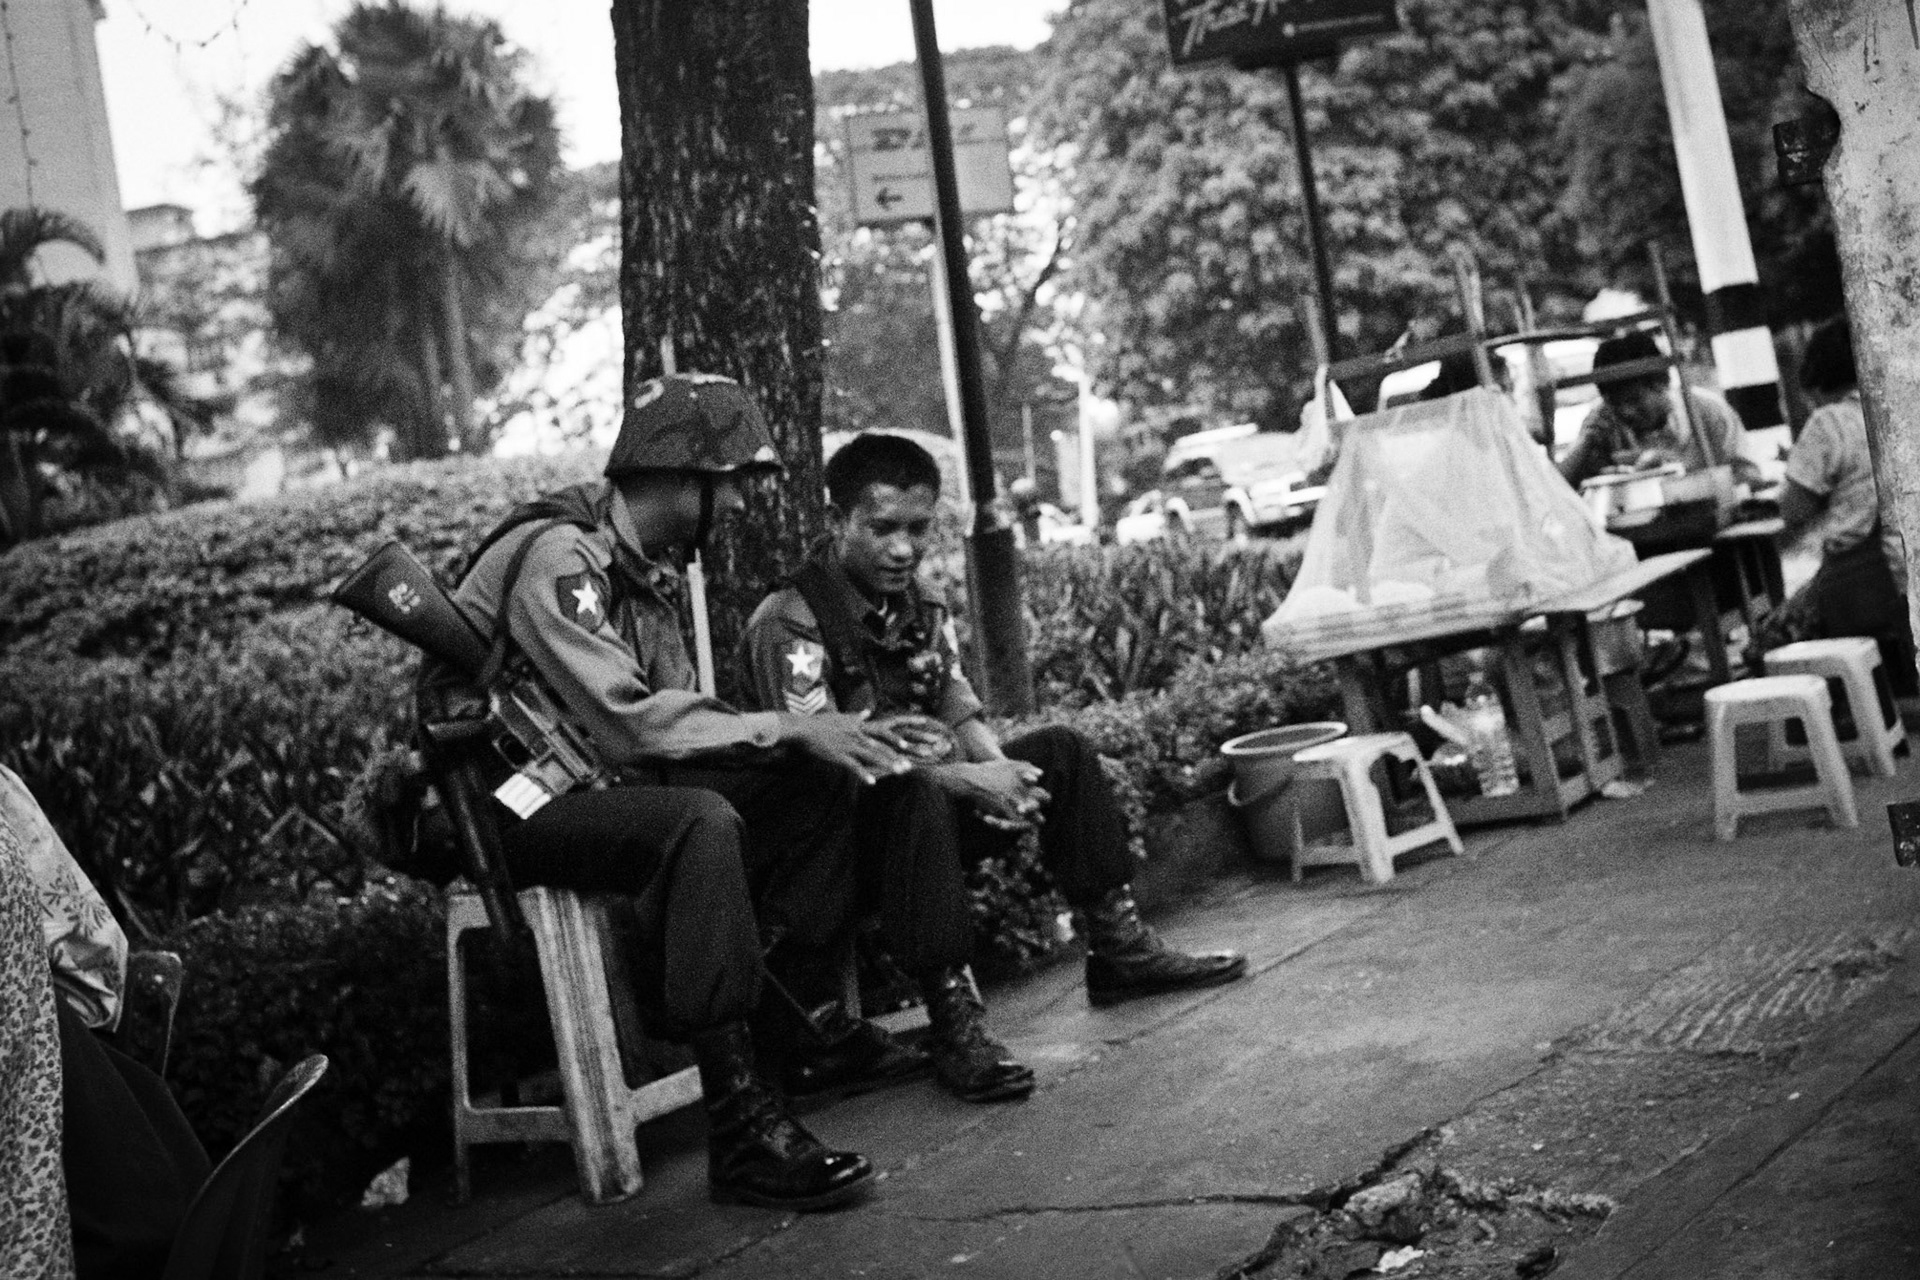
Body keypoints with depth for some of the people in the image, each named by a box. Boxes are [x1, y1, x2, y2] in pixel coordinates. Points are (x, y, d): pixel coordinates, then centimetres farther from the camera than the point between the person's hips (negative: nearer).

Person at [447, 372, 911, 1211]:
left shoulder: (644, 567, 11)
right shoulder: (557, 555, -19)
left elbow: (674, 716, 6)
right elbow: (629, 722, -29)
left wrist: (820, 736, -7)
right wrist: (789, 729, -24)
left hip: (603, 785, 9)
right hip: (505, 806, -9)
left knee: (820, 785, -3)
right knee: (701, 821, -36)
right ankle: (739, 1126, -36)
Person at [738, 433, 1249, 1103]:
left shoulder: (919, 604, 9)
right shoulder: (789, 622, -17)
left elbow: (964, 718, 10)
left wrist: (1003, 774, -14)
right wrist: (967, 780, -26)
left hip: (938, 804, 8)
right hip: (848, 833, -8)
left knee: (1060, 749, 4)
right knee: (914, 793, -38)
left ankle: (1117, 946, 6)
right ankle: (953, 1021, -37)